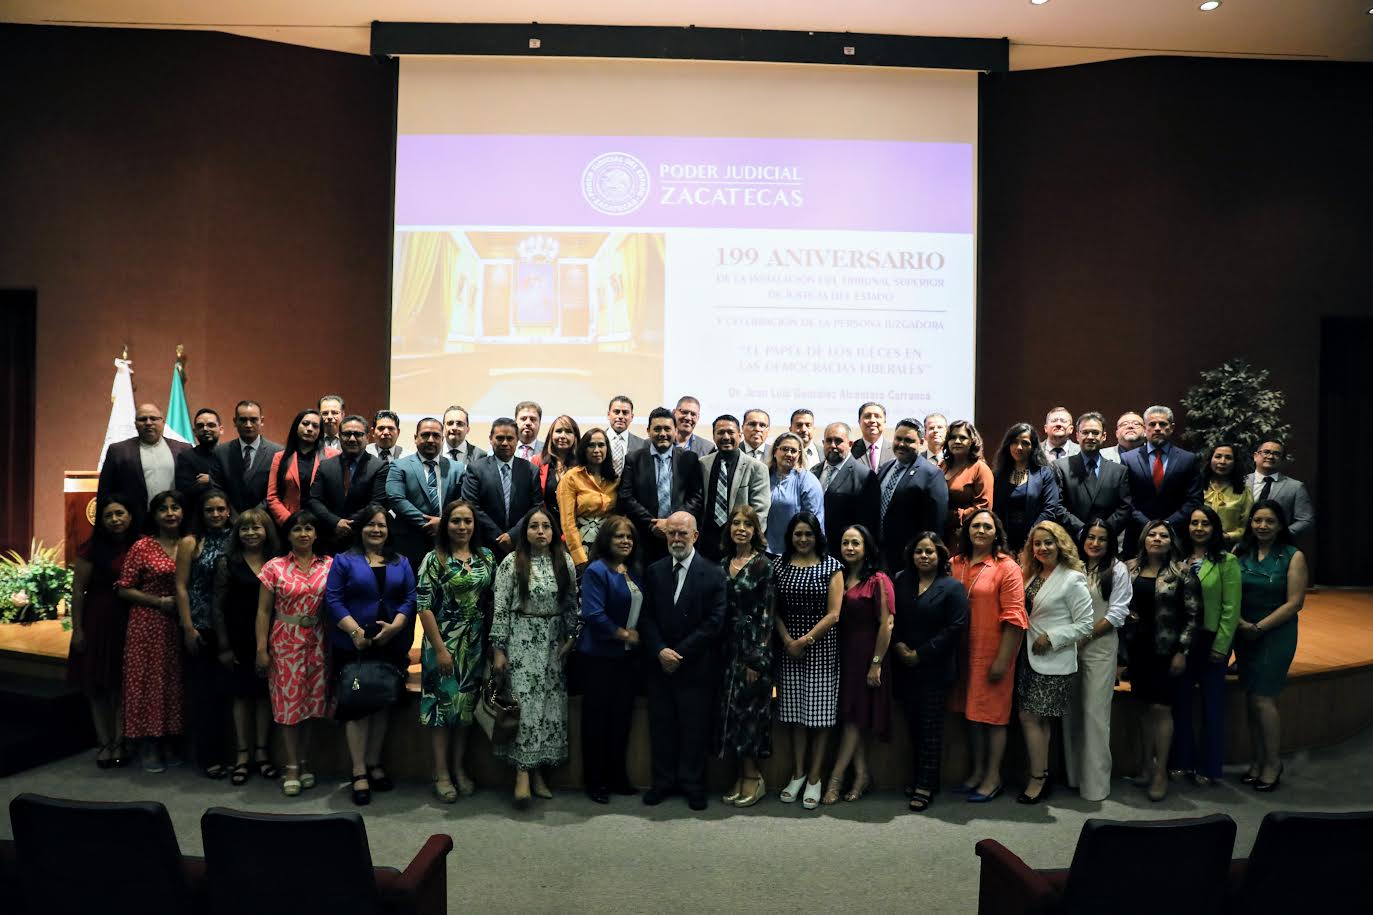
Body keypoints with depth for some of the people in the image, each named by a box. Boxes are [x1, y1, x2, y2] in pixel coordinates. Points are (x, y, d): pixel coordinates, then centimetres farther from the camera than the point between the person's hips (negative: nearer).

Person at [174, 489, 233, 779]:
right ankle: (207, 755, 12)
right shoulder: (191, 543, 0)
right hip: (200, 627, -2)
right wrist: (188, 628, -9)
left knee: (224, 688, 6)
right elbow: (181, 587, -3)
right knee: (202, 689, 3)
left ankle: (223, 751, 17)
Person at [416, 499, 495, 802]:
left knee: (466, 704, 11)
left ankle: (459, 768, 24)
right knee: (443, 703, 2)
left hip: (474, 644, 4)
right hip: (443, 643, -4)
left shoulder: (487, 557, 5)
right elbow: (423, 606, -12)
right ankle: (441, 773, 14)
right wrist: (440, 648, -16)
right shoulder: (434, 559, -8)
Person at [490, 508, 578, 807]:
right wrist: (498, 649, -8)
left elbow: (572, 603, 8)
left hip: (553, 643, 4)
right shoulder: (511, 563, -6)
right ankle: (523, 772, -2)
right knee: (524, 703, -7)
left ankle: (538, 770, 15)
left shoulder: (565, 562, 4)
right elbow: (500, 608, -6)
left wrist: (570, 639, 3)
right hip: (521, 641, -4)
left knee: (550, 704, 5)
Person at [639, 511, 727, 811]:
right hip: (659, 663, 3)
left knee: (695, 727, 6)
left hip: (696, 666, -3)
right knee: (661, 725, 10)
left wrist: (680, 652, -13)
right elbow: (646, 617, 3)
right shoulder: (654, 571, 5)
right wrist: (660, 651, -12)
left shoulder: (713, 573, -4)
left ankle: (692, 784, 20)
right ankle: (663, 781, 23)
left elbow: (715, 620, -9)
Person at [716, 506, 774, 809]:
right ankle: (745, 775, 17)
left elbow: (767, 614, -9)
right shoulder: (723, 563, 9)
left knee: (747, 709, -2)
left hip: (753, 646, -5)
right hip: (728, 647, 5)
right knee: (731, 709, 6)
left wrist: (757, 659, -13)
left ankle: (752, 776, 11)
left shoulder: (763, 565, -6)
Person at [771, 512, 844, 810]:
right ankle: (797, 773, 21)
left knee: (820, 713, 1)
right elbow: (774, 609, 4)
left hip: (821, 647, -2)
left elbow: (833, 614, -6)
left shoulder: (831, 567, -2)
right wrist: (787, 641, -8)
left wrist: (806, 640, -11)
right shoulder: (779, 565, 5)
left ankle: (814, 778, 11)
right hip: (788, 647, 2)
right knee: (795, 711, 8)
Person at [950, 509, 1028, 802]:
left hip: (992, 654, -5)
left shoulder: (1006, 567, -8)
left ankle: (993, 777, 16)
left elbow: (1014, 618, -12)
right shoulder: (956, 564, 6)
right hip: (964, 653, 5)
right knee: (971, 712, 14)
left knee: (992, 715, 4)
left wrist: (1002, 660, -15)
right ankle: (977, 771, 28)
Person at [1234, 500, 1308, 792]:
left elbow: (1294, 603, -10)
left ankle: (1273, 762, 13)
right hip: (1244, 634, 4)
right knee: (1252, 699, 8)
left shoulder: (1293, 557, -6)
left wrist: (1259, 627, -12)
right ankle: (1258, 760, 19)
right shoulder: (1241, 553, 4)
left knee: (1262, 699, -4)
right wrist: (1241, 623, -12)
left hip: (1276, 634, -4)